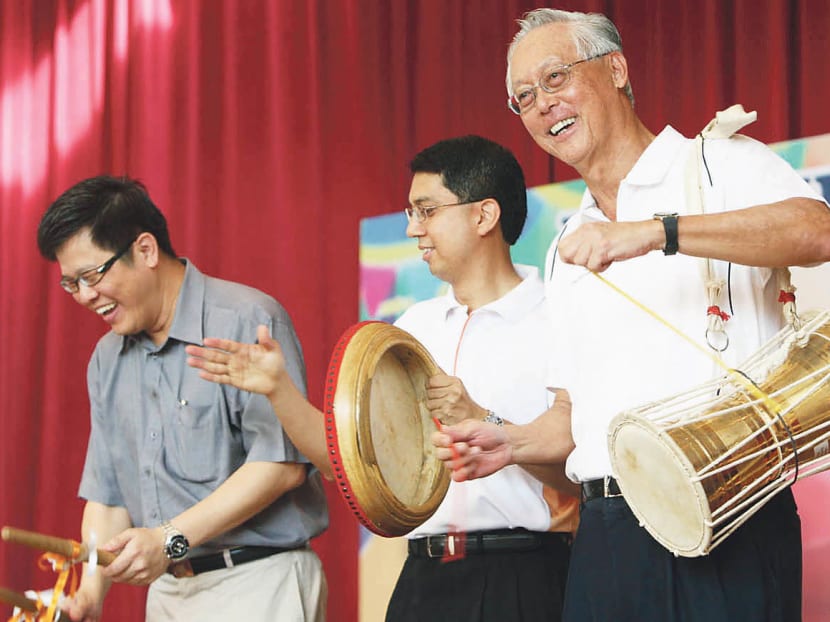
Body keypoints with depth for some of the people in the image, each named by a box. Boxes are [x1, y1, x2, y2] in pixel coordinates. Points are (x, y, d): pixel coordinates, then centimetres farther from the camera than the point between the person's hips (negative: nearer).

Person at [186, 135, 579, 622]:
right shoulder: (416, 325, 15)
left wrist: (481, 422, -21)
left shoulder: (556, 322, -5)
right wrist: (278, 389, 1)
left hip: (521, 581, -5)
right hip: (424, 579, 6)